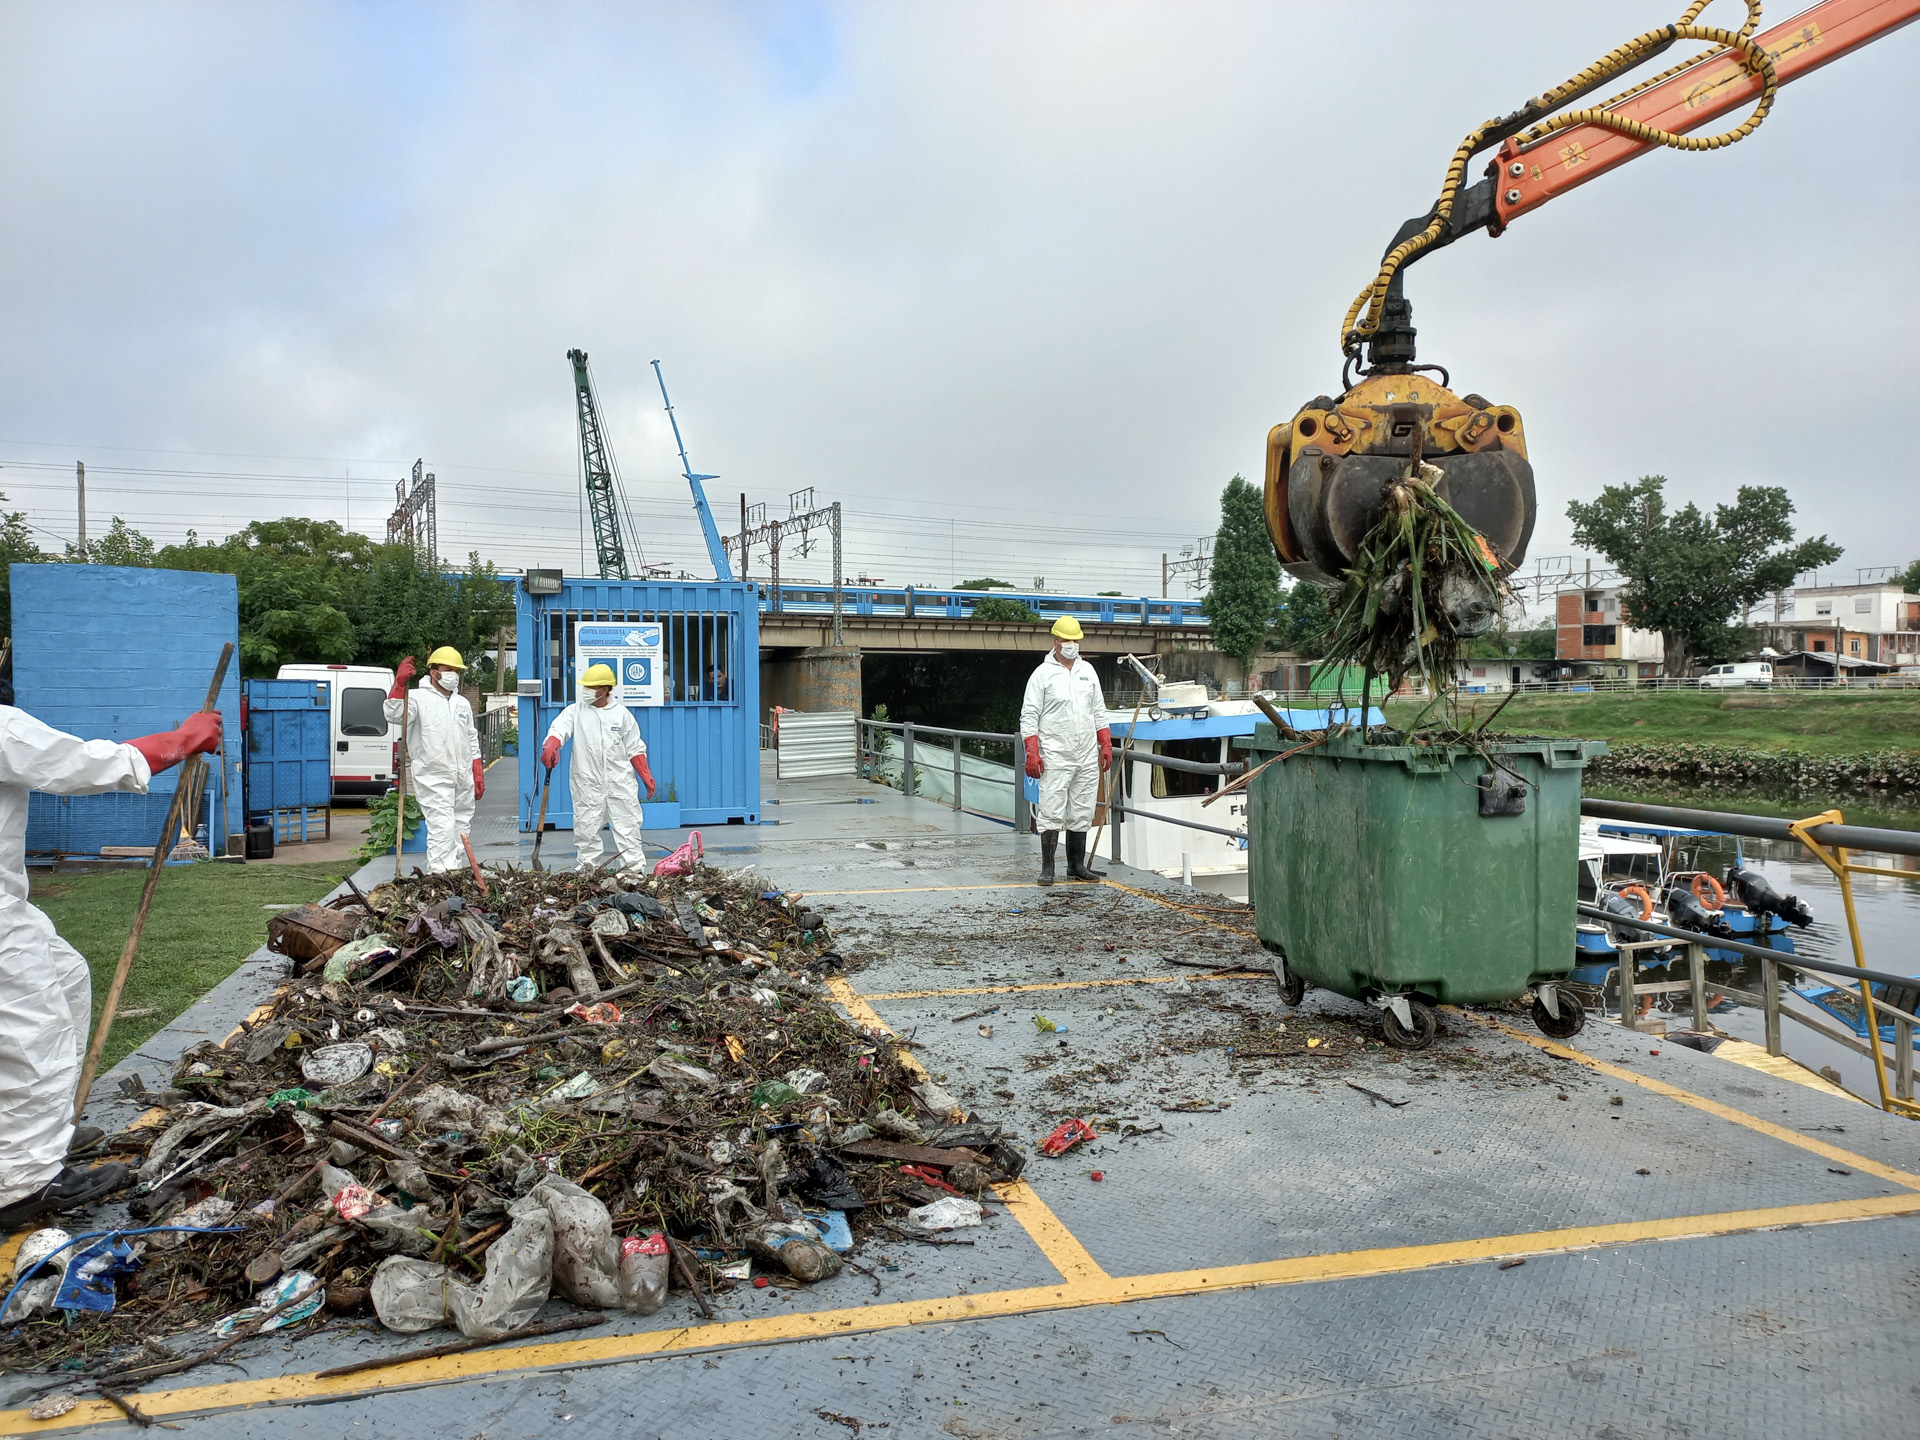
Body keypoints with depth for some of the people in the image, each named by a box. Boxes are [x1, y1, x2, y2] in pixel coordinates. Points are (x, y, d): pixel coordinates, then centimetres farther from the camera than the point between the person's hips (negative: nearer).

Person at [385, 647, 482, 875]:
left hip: (463, 779, 6)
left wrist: (478, 775, 16)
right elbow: (394, 716, -20)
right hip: (433, 778, -6)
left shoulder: (462, 703, 17)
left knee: (461, 828, 10)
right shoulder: (419, 698, -1)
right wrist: (400, 684, -30)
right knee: (442, 827, -15)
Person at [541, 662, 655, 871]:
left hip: (619, 781, 0)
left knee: (627, 824, 1)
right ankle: (588, 867, 15)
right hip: (587, 783, 0)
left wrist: (646, 776, 2)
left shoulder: (621, 713, 6)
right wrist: (550, 747, -37)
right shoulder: (575, 711, 4)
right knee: (586, 827, 4)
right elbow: (559, 729, -15)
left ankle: (635, 866, 7)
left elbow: (634, 749, 9)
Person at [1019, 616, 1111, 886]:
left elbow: (1099, 711, 19)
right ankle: (1047, 868, -1)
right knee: (1052, 813, -7)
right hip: (1055, 757, -5)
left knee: (1082, 813, 8)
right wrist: (1032, 753, -14)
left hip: (1088, 756, 5)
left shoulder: (1087, 671, 14)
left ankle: (1077, 866, 16)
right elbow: (1029, 716, -5)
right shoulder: (1042, 674, -2)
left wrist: (1106, 745, 11)